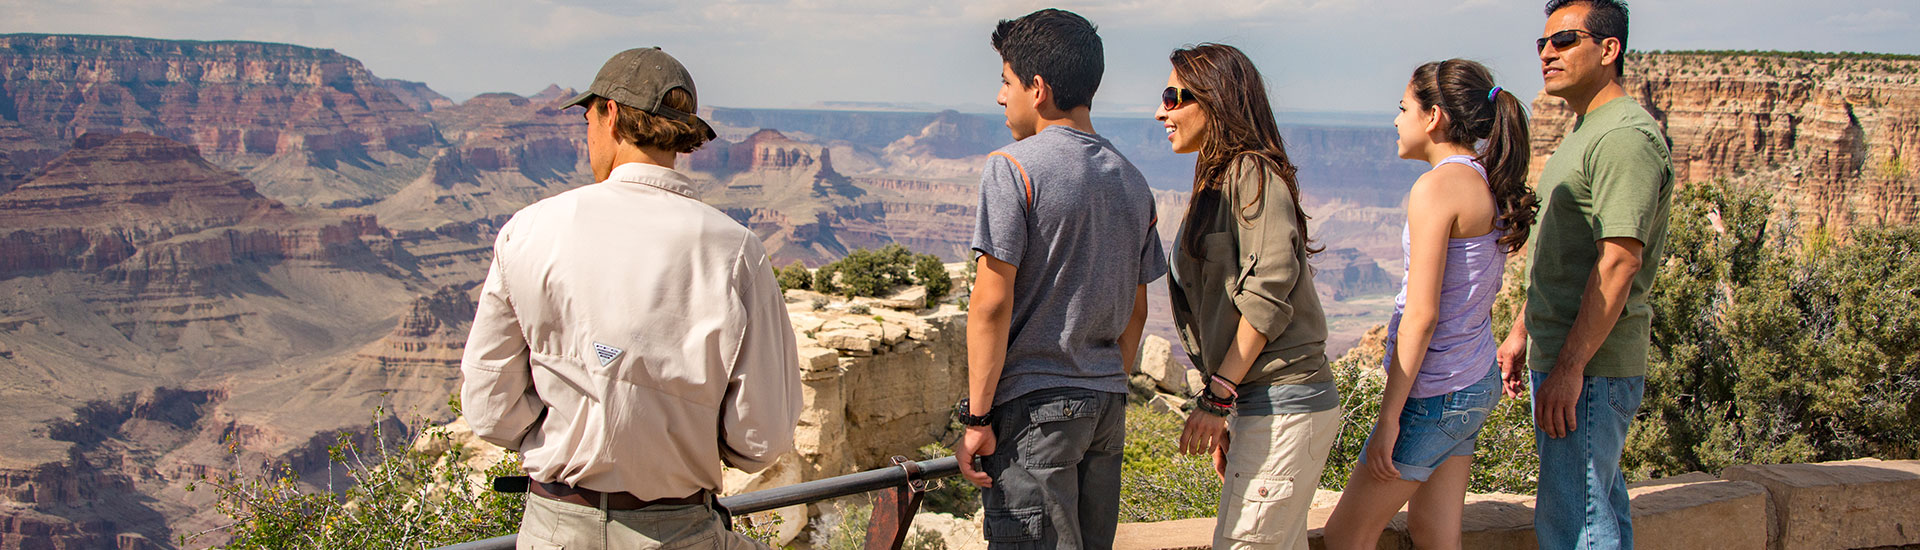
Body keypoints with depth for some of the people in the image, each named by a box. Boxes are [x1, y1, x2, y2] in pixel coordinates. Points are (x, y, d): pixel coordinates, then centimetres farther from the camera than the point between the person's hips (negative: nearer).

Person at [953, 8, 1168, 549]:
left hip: (1035, 406, -7)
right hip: (1107, 404, 7)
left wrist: (977, 416, -11)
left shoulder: (1013, 167, -11)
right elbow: (1136, 310, 15)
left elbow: (992, 303, -15)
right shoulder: (1131, 179, 10)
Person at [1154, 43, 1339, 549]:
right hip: (1258, 405, 9)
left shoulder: (1253, 172, -9)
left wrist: (1217, 397, -17)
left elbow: (1267, 294, -18)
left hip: (1283, 407, -9)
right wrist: (1224, 417, 19)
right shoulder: (1217, 182, 18)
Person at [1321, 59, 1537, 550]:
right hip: (1478, 384, 9)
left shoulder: (1438, 187, -18)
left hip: (1435, 393, -9)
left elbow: (1421, 316, -21)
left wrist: (1389, 417, -16)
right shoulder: (1490, 185, 8)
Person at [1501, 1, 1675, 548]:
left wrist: (1569, 366, -25)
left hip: (1589, 364, -10)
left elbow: (1619, 262, -23)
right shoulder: (1584, 133, 18)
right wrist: (1522, 331, 23)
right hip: (1560, 355, 10)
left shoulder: (1625, 137, -16)